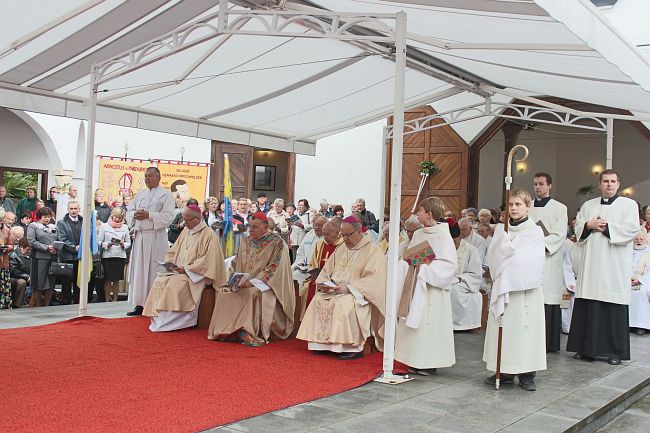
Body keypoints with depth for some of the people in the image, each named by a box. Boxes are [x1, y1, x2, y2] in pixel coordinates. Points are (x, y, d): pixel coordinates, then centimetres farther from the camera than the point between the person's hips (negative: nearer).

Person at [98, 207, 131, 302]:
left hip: (120, 256, 2)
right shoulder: (104, 226, 5)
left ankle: (115, 300, 16)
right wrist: (107, 244, -17)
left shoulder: (125, 227, 12)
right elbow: (99, 241, -1)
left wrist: (123, 244, -10)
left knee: (117, 280, 7)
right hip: (107, 256, -2)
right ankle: (107, 301, 10)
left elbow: (129, 243, 10)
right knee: (107, 280, 2)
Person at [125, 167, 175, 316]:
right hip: (139, 236, 6)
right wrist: (135, 214, -6)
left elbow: (168, 217, -10)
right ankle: (140, 304, 10)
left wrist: (149, 215, -17)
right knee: (138, 270, 5)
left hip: (155, 238, -6)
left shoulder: (166, 195, 0)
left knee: (153, 271, -5)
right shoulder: (140, 194, 19)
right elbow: (129, 211, 16)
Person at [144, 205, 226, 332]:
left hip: (196, 274, -7)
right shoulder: (185, 232, 16)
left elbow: (207, 260, -16)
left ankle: (168, 322, -24)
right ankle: (158, 319, -16)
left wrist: (186, 268, -18)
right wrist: (169, 263, 0)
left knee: (175, 283, -31)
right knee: (160, 281, -18)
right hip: (179, 271, 7)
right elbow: (173, 251, 22)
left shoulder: (208, 234, -8)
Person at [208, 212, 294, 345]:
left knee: (253, 293, -36)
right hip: (244, 283, 6)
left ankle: (247, 332, -31)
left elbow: (273, 268, -13)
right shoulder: (246, 242, 14)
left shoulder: (276, 243, -5)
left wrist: (252, 281, -21)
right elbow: (235, 264, 17)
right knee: (223, 292, -19)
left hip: (265, 284, -6)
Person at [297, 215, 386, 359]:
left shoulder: (372, 250, -5)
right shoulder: (341, 248, 17)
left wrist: (348, 287, -25)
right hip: (334, 290, 7)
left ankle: (353, 347, -26)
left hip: (358, 294, -7)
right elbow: (327, 270, 17)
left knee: (343, 304, -34)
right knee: (318, 301, -18)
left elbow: (373, 279, -16)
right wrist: (323, 283, -6)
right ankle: (324, 343, -13)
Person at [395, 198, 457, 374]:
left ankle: (429, 362, 7)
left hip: (431, 289, -7)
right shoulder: (418, 234, 9)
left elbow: (449, 265, -15)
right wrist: (408, 263, -4)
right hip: (414, 286, 7)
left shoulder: (443, 237, -10)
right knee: (413, 324, 9)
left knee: (428, 325, -3)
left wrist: (425, 266, -19)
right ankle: (415, 361, 17)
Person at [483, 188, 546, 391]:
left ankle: (526, 374, 6)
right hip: (503, 287, 3)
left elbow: (531, 262, -10)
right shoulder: (501, 229, 11)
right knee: (503, 328, 4)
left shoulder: (535, 232, 0)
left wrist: (507, 259, -8)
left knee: (525, 328, -2)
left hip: (526, 288, -3)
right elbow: (493, 256, 3)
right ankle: (505, 371, 12)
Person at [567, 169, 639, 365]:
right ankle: (586, 348, 10)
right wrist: (589, 225, -8)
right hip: (591, 265, 3)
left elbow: (631, 229, -7)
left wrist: (606, 226, -10)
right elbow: (578, 228, 12)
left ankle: (616, 351, 5)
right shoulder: (588, 205, 17)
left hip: (615, 266, -3)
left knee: (615, 308, -3)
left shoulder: (629, 205, 6)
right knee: (588, 307, 2)